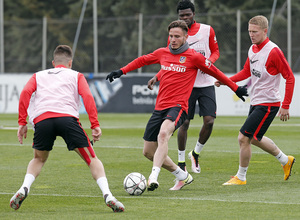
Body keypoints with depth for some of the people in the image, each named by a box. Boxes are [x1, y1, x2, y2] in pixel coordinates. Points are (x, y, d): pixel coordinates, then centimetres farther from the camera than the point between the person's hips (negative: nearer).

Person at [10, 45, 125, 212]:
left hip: (41, 119, 2)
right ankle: (108, 196, -11)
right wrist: (95, 125, 3)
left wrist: (22, 122, 8)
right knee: (92, 159, 7)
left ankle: (24, 189, 3)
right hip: (67, 116, -2)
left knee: (39, 159, 27)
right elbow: (87, 96, 8)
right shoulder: (76, 76, 27)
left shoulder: (38, 76, 32)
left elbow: (26, 93, 12)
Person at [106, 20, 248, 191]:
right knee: (148, 151, 7)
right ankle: (182, 176, 24)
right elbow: (142, 60, 29)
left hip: (178, 106, -6)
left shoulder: (194, 57, -1)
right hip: (160, 107, 6)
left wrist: (236, 88, 15)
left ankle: (154, 176, -44)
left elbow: (215, 73, 9)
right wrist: (121, 71, 24)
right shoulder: (162, 53, 12)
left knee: (163, 134, -36)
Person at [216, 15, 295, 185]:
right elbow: (246, 72, 19)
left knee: (244, 138, -11)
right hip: (256, 102, 9)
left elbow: (290, 77, -15)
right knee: (255, 138, 20)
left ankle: (241, 177, 4)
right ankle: (285, 160, 39)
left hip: (268, 104, -9)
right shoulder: (252, 49, 6)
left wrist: (285, 106, -18)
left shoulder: (273, 51, -18)